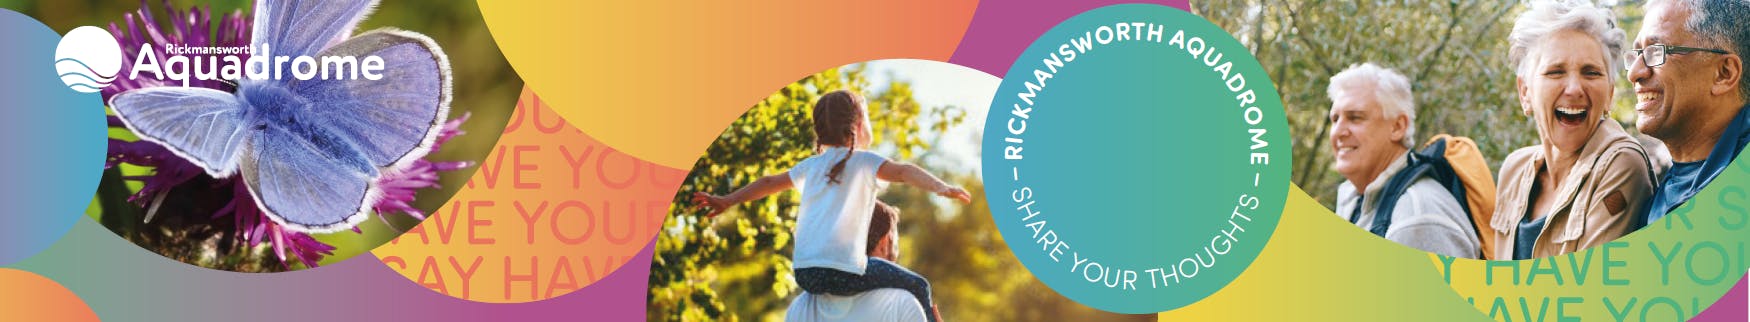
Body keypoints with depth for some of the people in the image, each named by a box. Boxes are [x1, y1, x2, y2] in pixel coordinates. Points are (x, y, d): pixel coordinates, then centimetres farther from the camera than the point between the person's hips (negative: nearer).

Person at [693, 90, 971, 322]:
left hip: (804, 274, 7)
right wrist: (941, 187, -25)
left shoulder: (812, 165, 20)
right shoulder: (864, 161, 4)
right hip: (843, 272, -6)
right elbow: (902, 172, -12)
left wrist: (727, 201, 35)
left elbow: (770, 183, 27)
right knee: (917, 287, 7)